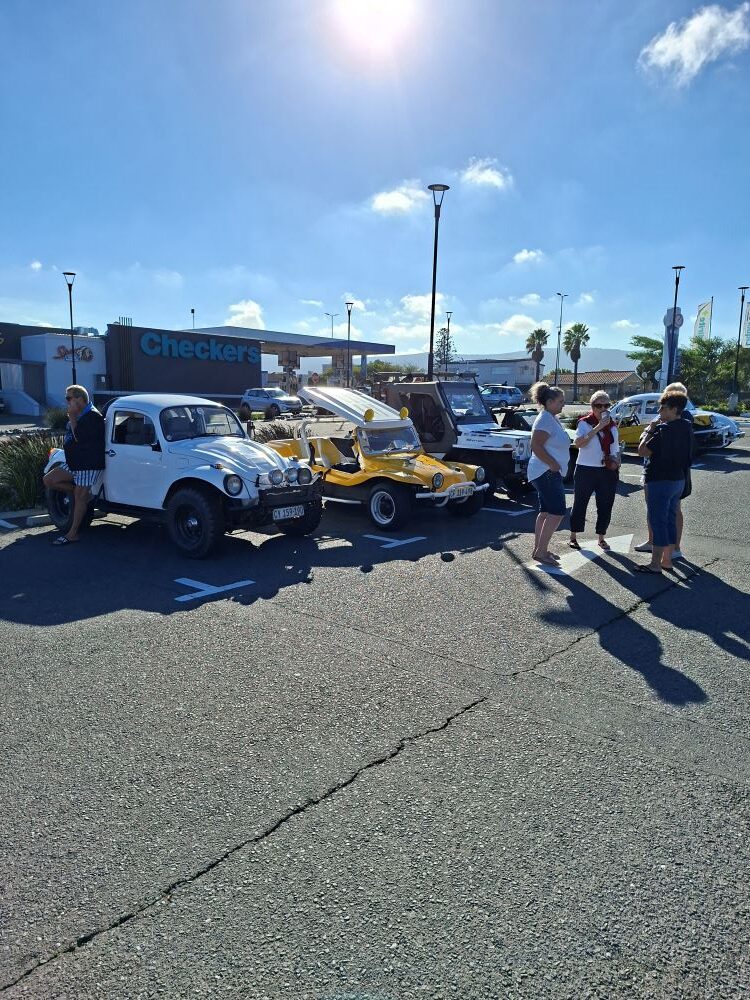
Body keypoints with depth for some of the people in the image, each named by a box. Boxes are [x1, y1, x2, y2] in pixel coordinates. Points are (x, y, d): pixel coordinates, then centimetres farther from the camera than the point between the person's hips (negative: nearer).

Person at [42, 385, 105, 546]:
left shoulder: (92, 416, -16)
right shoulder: (79, 415, 15)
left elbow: (80, 438, -23)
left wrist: (72, 419, -16)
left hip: (88, 465, -10)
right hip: (73, 463, 10)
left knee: (80, 497, -4)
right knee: (49, 480, 7)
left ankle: (72, 534, 3)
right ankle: (83, 492, 14)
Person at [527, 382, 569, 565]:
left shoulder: (552, 419, 16)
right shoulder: (545, 420, -16)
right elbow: (536, 446, -25)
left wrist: (555, 465, 15)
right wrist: (554, 464, -21)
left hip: (548, 473, 11)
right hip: (547, 472, -11)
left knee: (546, 512, 13)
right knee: (557, 512, -11)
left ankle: (539, 549, 19)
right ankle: (541, 551, -8)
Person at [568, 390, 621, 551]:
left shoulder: (612, 425, 11)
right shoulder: (584, 423, -6)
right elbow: (578, 443, -23)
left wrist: (616, 461, 2)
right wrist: (598, 427, -27)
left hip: (608, 471, 5)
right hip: (586, 470, -5)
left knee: (605, 506, 8)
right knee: (580, 504, 2)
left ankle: (601, 538, 21)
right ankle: (573, 537, 14)